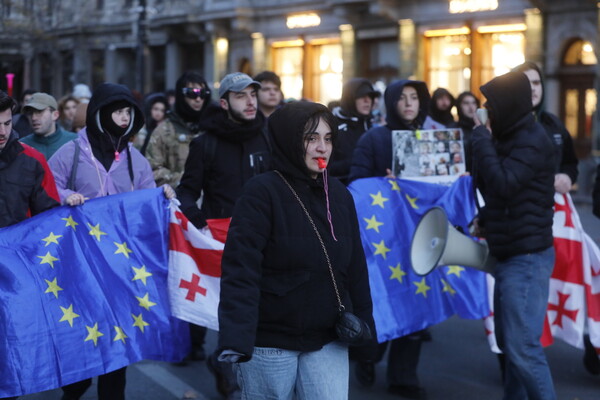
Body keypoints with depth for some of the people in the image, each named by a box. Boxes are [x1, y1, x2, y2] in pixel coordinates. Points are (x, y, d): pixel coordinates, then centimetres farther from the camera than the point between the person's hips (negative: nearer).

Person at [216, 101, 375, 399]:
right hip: (269, 341, -5)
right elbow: (241, 270, -20)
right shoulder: (262, 193, -11)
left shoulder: (339, 195, 7)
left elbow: (355, 268, 12)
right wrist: (235, 338, -31)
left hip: (328, 341, 5)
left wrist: (365, 329, 11)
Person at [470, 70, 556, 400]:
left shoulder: (532, 141, -15)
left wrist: (481, 140, -17)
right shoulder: (511, 137, 14)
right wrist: (486, 219, 6)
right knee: (509, 340, 16)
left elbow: (503, 184, -27)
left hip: (527, 258, -10)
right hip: (510, 255, 10)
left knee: (523, 347, -11)